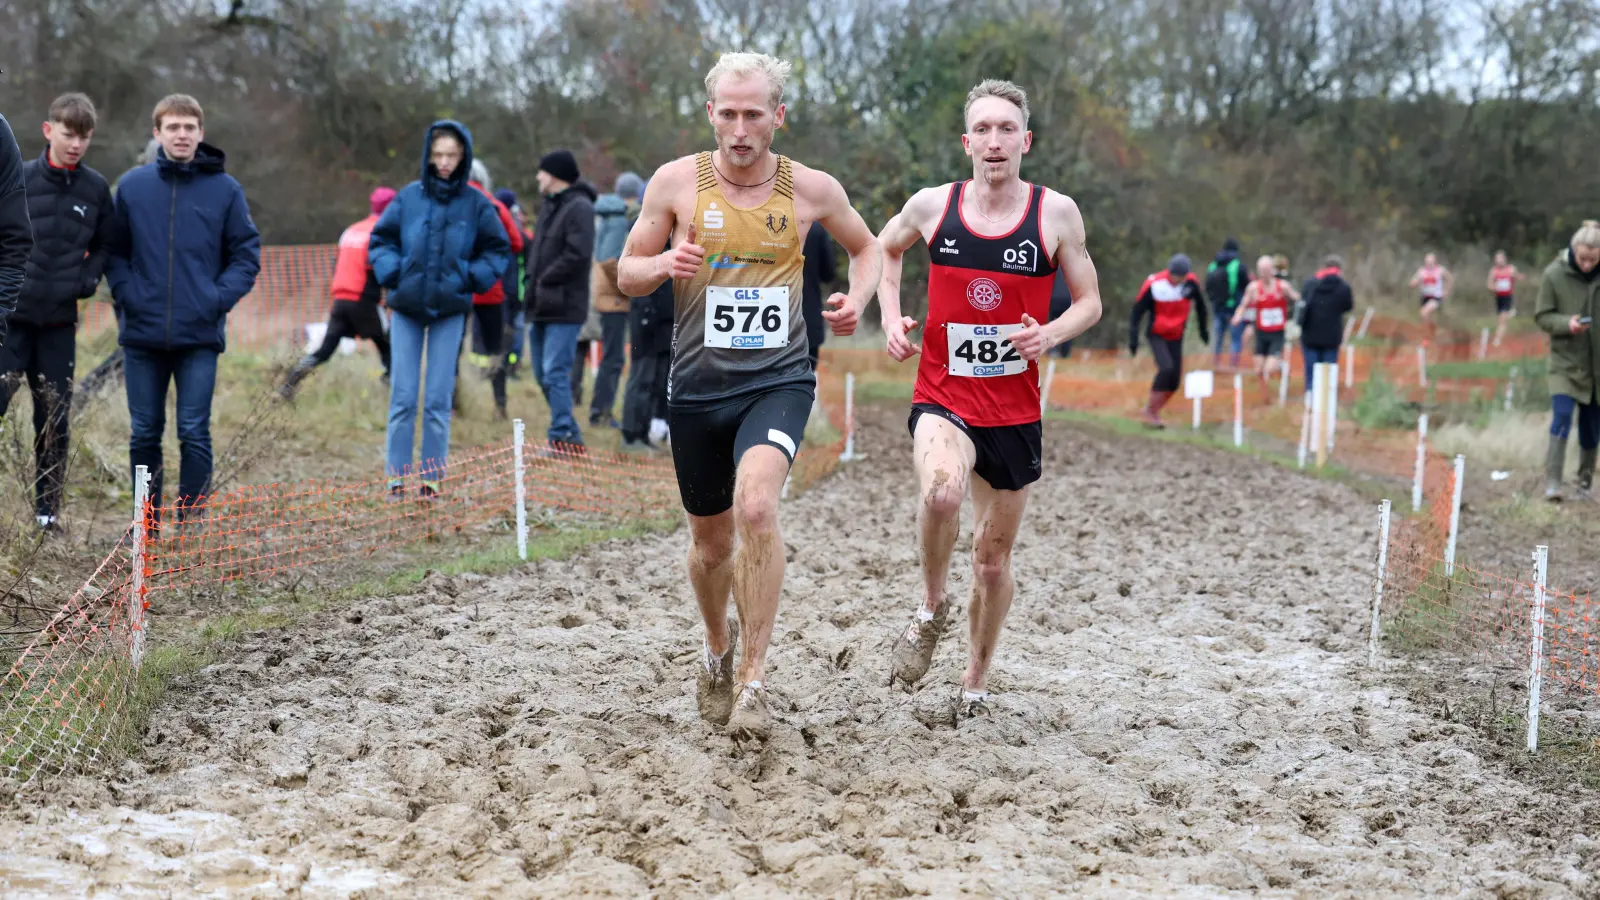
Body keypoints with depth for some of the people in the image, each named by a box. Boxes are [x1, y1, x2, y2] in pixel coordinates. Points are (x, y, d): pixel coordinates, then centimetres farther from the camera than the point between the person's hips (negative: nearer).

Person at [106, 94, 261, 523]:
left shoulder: (225, 189, 2)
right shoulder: (132, 186, 5)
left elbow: (247, 254, 4)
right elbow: (114, 251, 11)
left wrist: (220, 298, -8)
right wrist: (125, 293, -5)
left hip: (200, 336, -2)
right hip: (142, 333, 2)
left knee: (194, 434, -3)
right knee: (144, 434, 8)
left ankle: (190, 521, 4)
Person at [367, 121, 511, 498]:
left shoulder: (476, 203, -1)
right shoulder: (408, 197, 0)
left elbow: (498, 250, 8)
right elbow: (380, 239, 9)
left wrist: (473, 277, -5)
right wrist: (392, 271, -6)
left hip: (451, 311, 0)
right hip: (406, 309, 1)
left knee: (438, 399, 2)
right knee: (403, 397, 1)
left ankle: (432, 479, 9)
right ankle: (397, 478, 7)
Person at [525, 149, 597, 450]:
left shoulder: (579, 208, -12)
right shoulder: (550, 205, 18)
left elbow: (578, 255, -22)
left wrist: (545, 280, -15)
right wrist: (533, 279, 8)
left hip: (564, 307, -10)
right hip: (542, 305, 10)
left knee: (555, 372, -13)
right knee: (544, 373, 13)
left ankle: (562, 436, -12)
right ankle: (570, 434, 21)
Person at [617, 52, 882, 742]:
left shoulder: (812, 189, -1)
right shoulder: (677, 182, -2)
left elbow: (868, 249, 17)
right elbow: (626, 275, 5)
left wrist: (857, 298, -4)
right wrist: (662, 265, -18)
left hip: (778, 379, -2)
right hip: (698, 384, 2)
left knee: (755, 507, -28)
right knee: (710, 541, 14)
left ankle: (753, 678, -18)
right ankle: (718, 650, 44)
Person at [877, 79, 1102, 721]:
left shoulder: (1056, 213, -5)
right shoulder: (932, 206, -2)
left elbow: (1090, 302, 4)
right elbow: (885, 248, 19)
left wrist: (1050, 334, -17)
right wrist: (890, 317, 5)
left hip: (1015, 410, 1)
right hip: (942, 400, -1)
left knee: (993, 559, 12)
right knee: (942, 489, -34)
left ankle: (975, 685, 33)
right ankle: (931, 609, -6)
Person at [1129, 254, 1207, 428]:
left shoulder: (1191, 283, -12)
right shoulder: (1154, 284, -21)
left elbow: (1200, 304, 8)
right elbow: (1138, 310, -10)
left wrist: (1203, 329, 18)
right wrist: (1133, 338, -12)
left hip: (1176, 337, 4)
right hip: (1157, 335, -4)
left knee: (1175, 379, -1)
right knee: (1166, 369, -24)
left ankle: (1153, 411, 18)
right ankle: (1151, 411, -10)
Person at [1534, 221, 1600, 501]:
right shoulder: (1554, 274, -11)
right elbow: (1542, 316, -5)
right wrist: (1567, 324, -22)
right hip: (1566, 361, -2)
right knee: (1561, 418, -14)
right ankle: (1552, 481, -12)